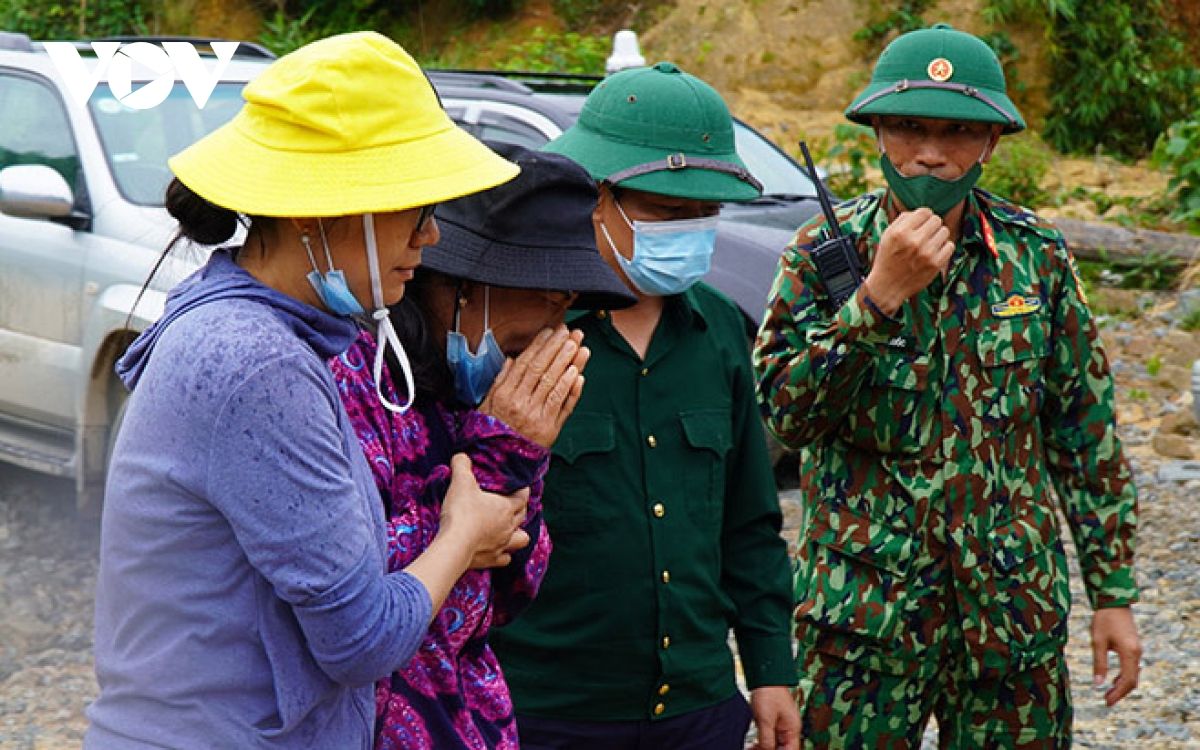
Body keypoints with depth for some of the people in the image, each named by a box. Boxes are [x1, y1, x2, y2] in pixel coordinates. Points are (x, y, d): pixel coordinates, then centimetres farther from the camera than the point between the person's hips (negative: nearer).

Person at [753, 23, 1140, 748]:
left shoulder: (1037, 254, 1)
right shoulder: (826, 253, -4)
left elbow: (1086, 431, 6)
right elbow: (782, 409, -16)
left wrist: (1113, 593, 6)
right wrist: (879, 297, -25)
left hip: (1015, 608, 2)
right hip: (864, 606, -2)